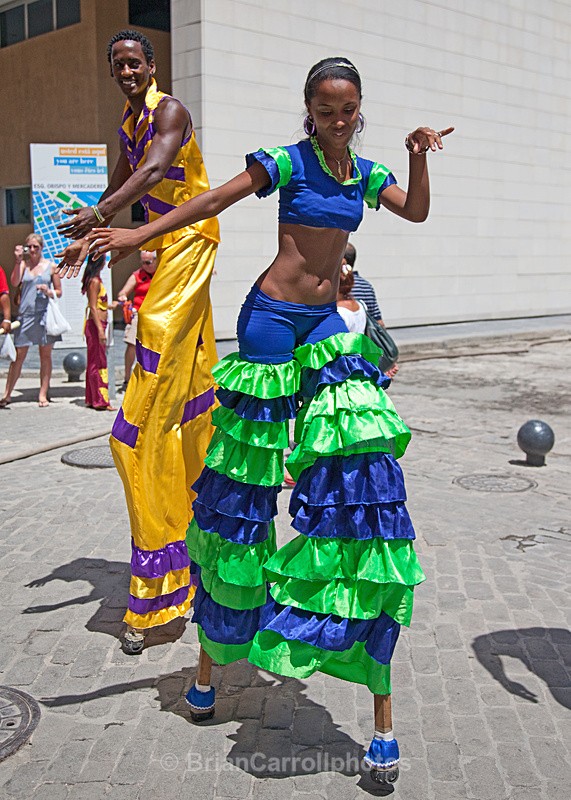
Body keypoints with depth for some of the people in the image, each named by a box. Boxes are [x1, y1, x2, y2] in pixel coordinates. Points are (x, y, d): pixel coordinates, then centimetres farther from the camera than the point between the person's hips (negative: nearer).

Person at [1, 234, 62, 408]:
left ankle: (43, 395, 12)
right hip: (25, 314, 0)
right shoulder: (23, 264, 6)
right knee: (18, 355, 2)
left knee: (45, 355, 4)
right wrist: (18, 261, -17)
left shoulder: (51, 266, 6)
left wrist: (48, 292, -11)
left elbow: (59, 292, 9)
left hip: (44, 314, 0)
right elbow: (14, 283, -10)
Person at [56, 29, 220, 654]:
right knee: (191, 385, 15)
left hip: (188, 240, -9)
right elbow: (120, 186, 29)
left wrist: (100, 215, -41)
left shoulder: (170, 111, -10)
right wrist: (84, 240, 29)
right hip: (162, 241, 9)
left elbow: (155, 169, -28)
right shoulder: (128, 126, 17)